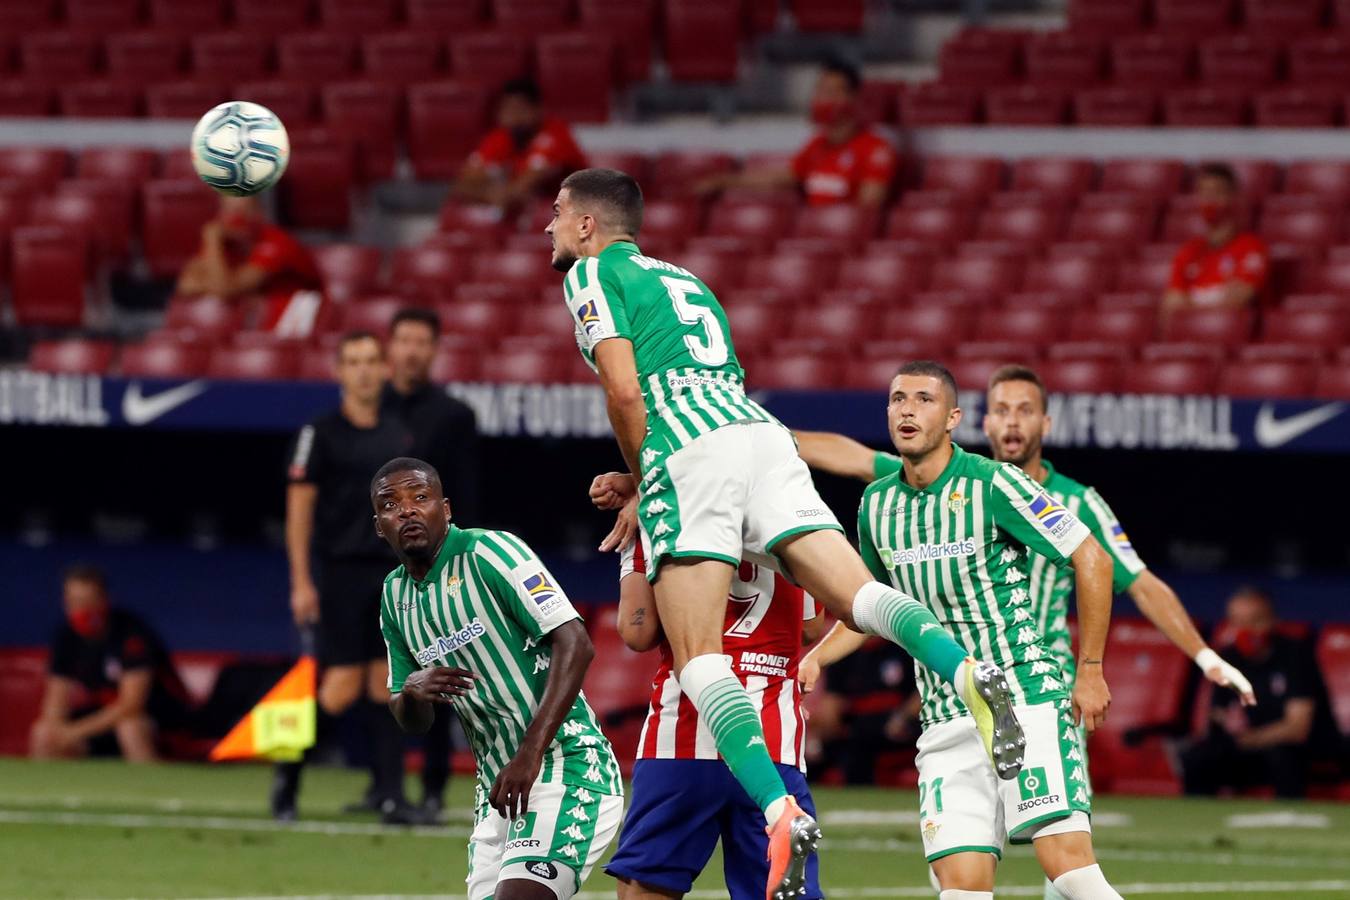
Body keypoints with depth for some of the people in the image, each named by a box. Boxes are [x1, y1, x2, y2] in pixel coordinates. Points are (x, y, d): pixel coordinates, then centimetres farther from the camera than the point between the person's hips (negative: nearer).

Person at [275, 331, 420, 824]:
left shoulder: (400, 435, 12)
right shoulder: (320, 432, -4)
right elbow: (299, 507, -5)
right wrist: (301, 582, -10)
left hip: (390, 574, 5)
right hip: (338, 572, -5)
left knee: (386, 681, 1)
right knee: (343, 686, -9)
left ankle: (388, 792, 2)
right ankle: (287, 775, 8)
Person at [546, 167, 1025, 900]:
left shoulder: (592, 273, 11)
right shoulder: (681, 278, 34)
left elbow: (624, 388, -3)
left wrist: (637, 480, 10)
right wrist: (640, 484, 32)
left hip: (692, 452, -7)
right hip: (765, 434, 7)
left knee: (698, 659, -9)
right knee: (857, 597, -4)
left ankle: (780, 812, -27)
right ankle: (968, 670, -34)